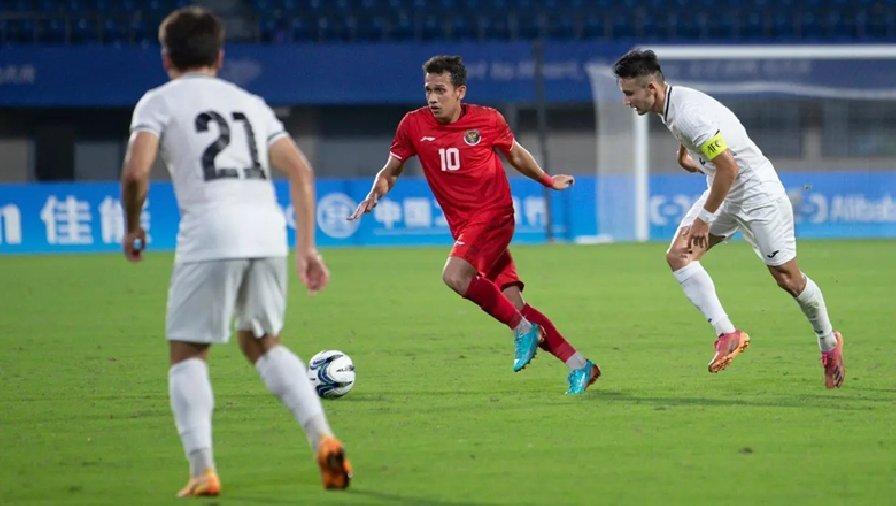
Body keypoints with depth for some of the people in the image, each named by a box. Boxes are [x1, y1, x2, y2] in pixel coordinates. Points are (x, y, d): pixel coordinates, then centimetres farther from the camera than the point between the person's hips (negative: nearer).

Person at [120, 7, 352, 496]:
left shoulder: (158, 102, 10)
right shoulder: (250, 103, 25)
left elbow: (136, 171, -6)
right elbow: (301, 170, 18)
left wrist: (132, 227, 11)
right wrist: (306, 247, 20)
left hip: (209, 235, -5)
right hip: (268, 232, 5)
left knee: (188, 353, 8)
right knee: (263, 343, 23)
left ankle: (202, 469, -9)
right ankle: (322, 438, 5)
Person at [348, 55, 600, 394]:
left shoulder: (487, 120, -5)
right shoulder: (414, 125, 0)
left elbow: (515, 155, 15)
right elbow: (390, 172, 10)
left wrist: (547, 180, 15)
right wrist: (373, 196, -8)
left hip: (494, 214, -4)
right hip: (463, 226, 4)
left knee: (454, 275, -29)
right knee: (513, 305, -2)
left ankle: (523, 329, -13)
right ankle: (578, 365, 6)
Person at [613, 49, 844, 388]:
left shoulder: (689, 114, -30)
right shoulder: (670, 106, -1)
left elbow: (729, 169, -28)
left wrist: (704, 217, -21)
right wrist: (684, 155, 34)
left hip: (758, 193, -9)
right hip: (725, 193, 9)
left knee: (788, 279, 0)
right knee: (678, 256, -9)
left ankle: (829, 344, 23)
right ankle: (727, 334, -12)